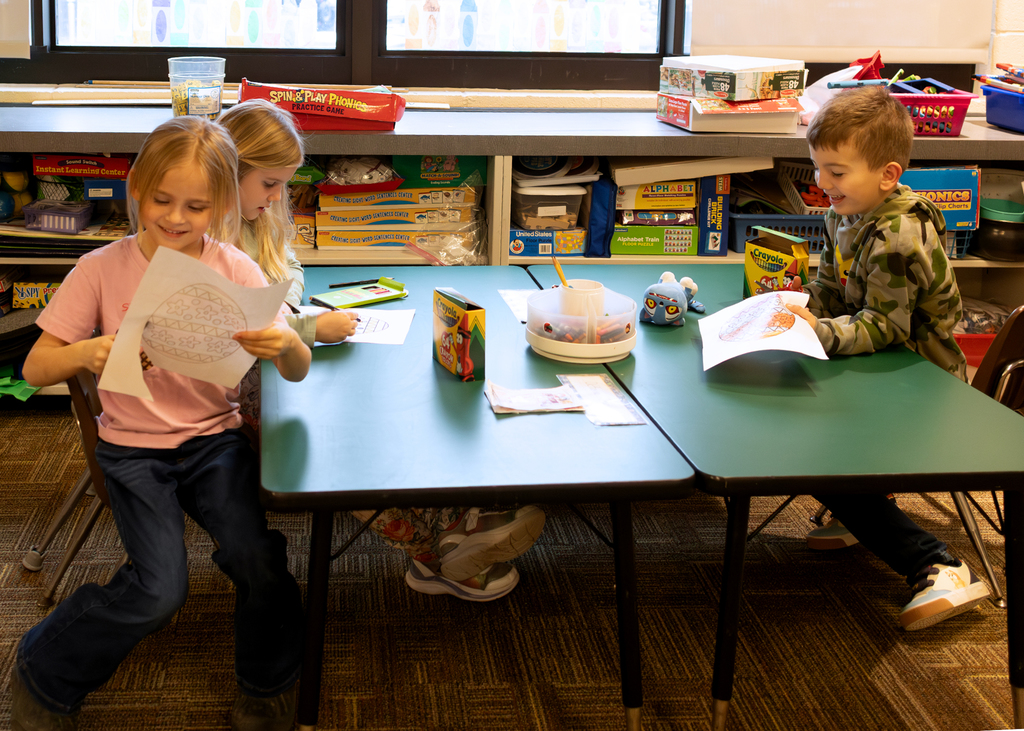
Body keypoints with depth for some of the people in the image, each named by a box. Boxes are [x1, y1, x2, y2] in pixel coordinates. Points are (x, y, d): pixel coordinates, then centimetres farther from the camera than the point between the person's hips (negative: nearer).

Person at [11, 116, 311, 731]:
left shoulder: (233, 268, -4)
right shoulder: (103, 269, -6)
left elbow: (299, 372, -8)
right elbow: (35, 369, -5)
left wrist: (286, 346, -32)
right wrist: (86, 353, -28)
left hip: (215, 437, 1)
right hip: (134, 447, -1)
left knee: (259, 559, -22)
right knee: (160, 589, -19)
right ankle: (43, 675, 10)